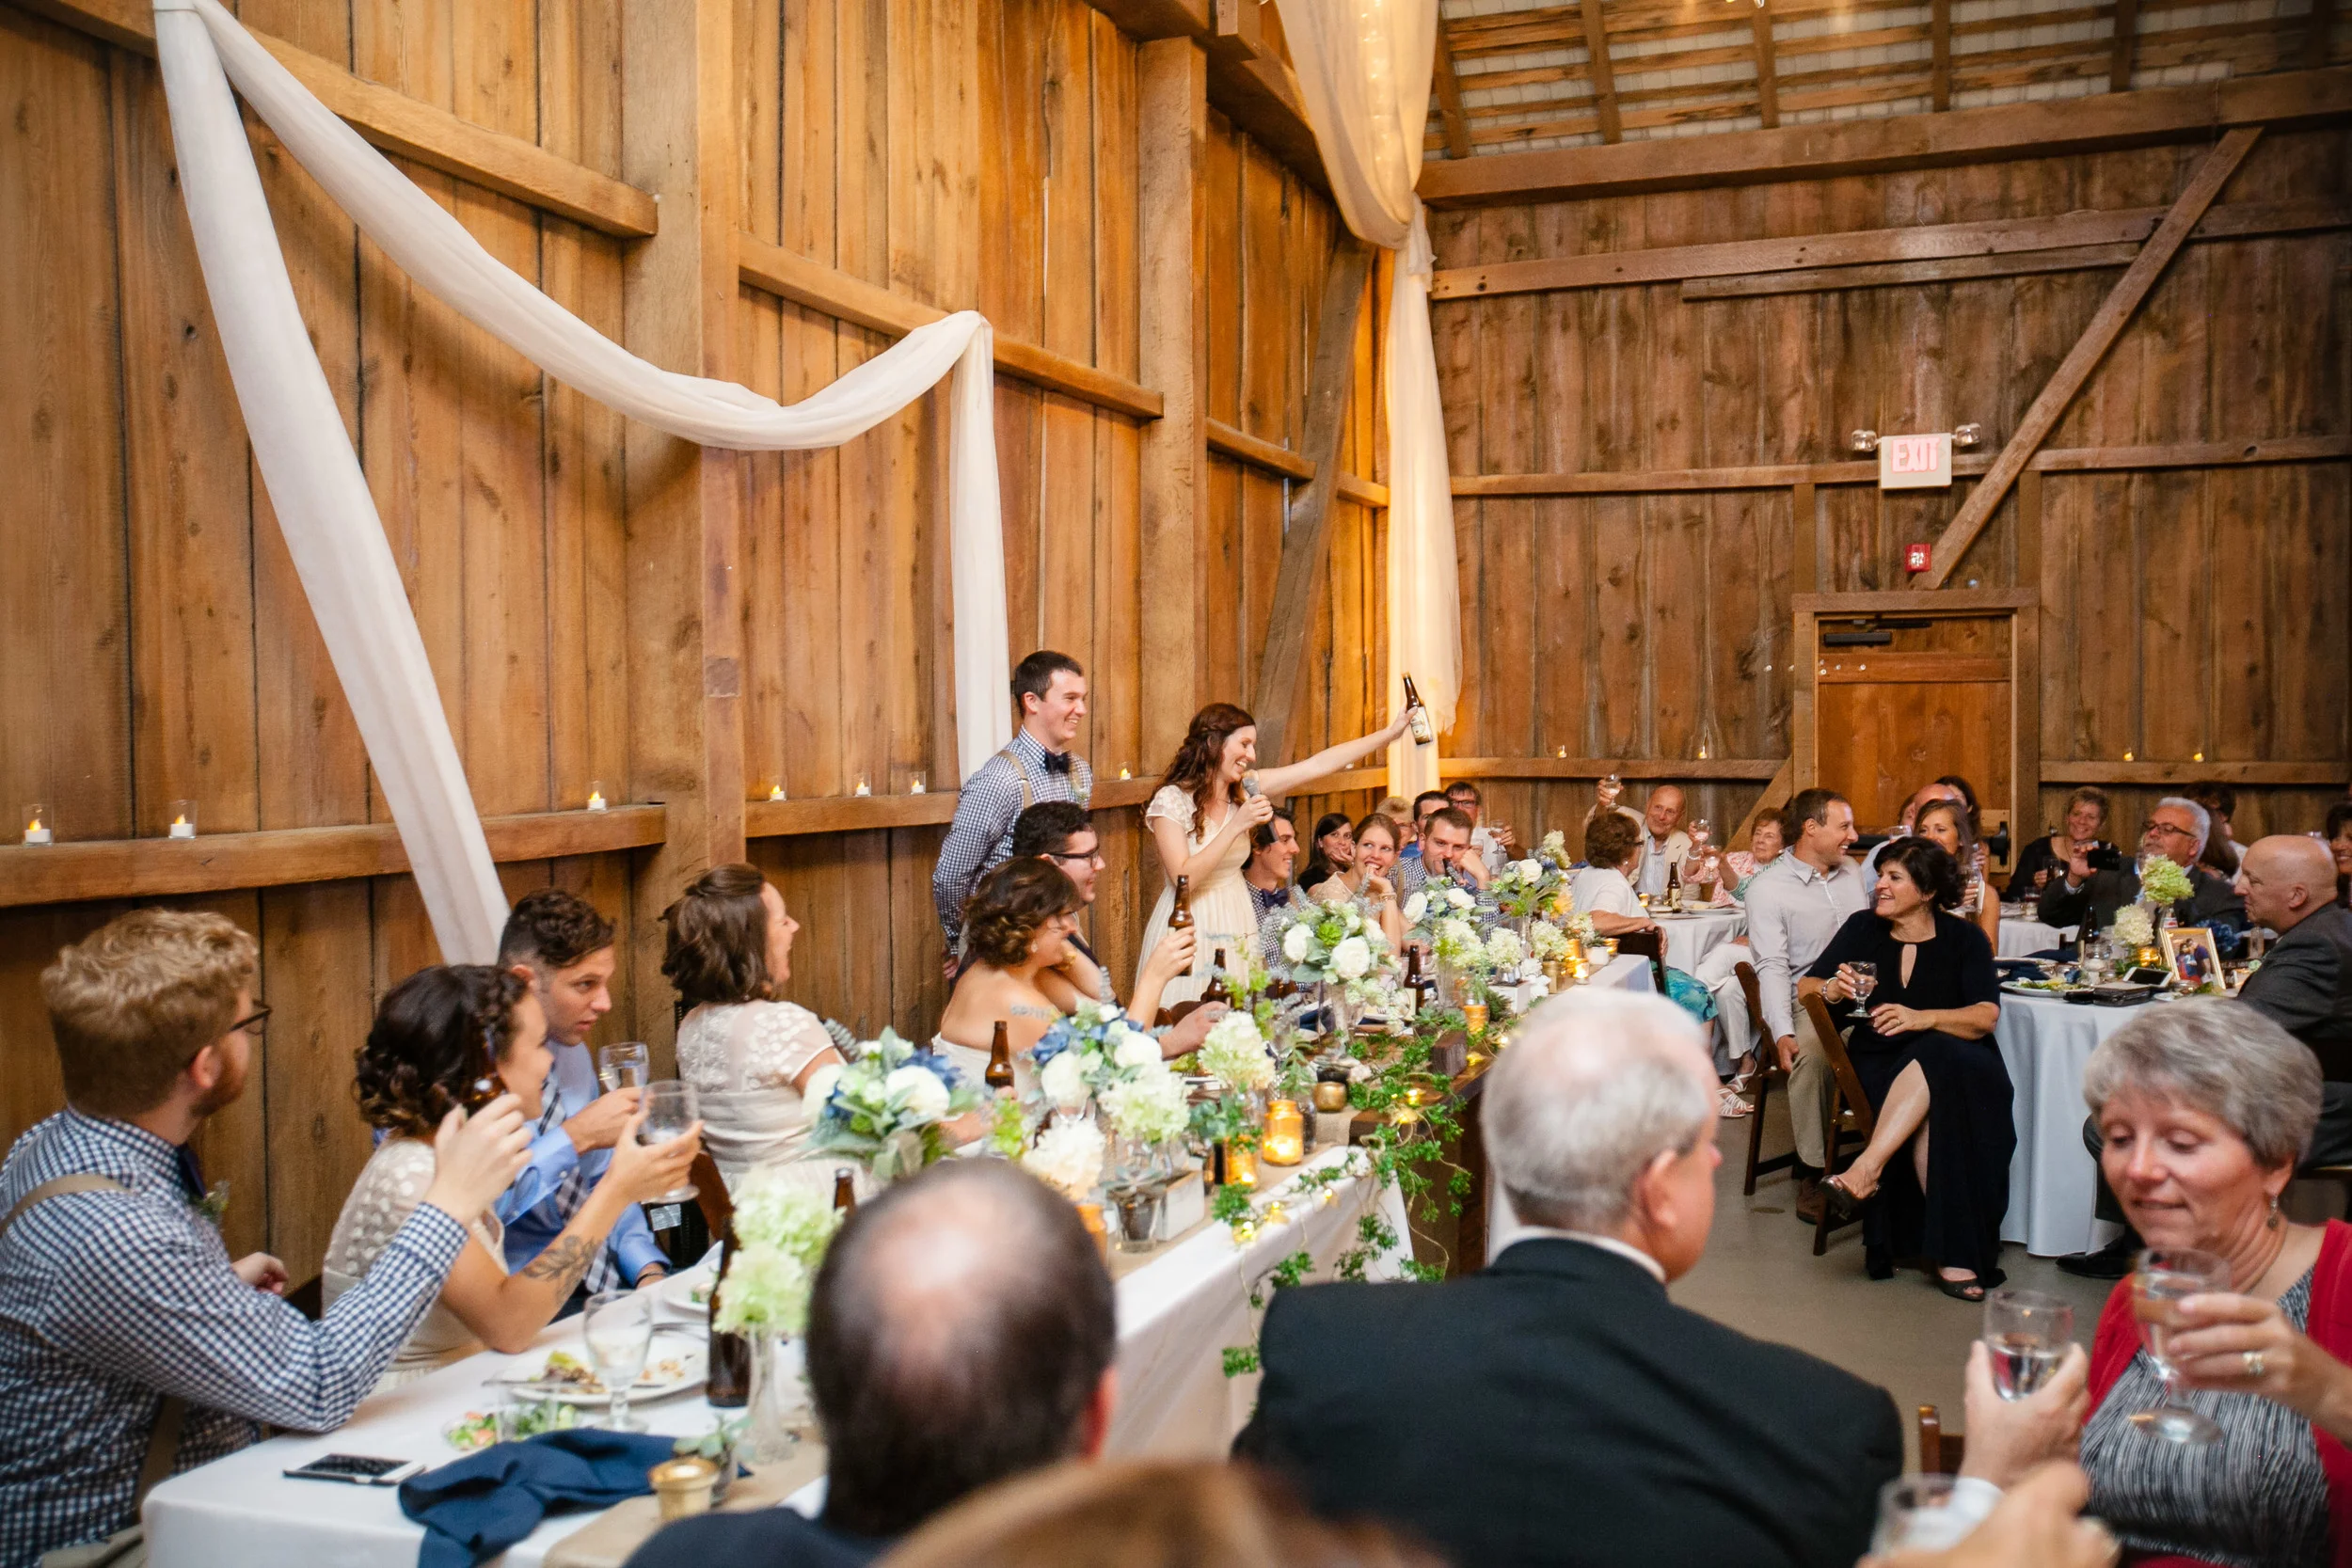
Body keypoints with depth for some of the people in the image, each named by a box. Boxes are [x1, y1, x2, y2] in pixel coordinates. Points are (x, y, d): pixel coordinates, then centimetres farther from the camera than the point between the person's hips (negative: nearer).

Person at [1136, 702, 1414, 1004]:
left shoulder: (1245, 788, 5)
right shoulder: (1171, 800, -11)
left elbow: (1317, 765, 3)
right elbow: (1183, 878, -19)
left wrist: (1390, 733, 1)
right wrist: (1237, 826, -23)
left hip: (1238, 928, 6)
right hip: (1190, 932, -6)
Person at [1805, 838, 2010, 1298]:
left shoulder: (1964, 939, 3)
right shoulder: (1863, 928, 9)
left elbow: (1986, 1016, -10)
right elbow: (1805, 988, 9)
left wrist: (1922, 1018, -28)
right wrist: (1834, 989, -16)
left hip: (1954, 1060, -1)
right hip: (1880, 1065, 1)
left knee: (1936, 1059, -38)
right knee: (1934, 1108, -34)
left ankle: (1869, 1166, -40)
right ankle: (1953, 1253, -33)